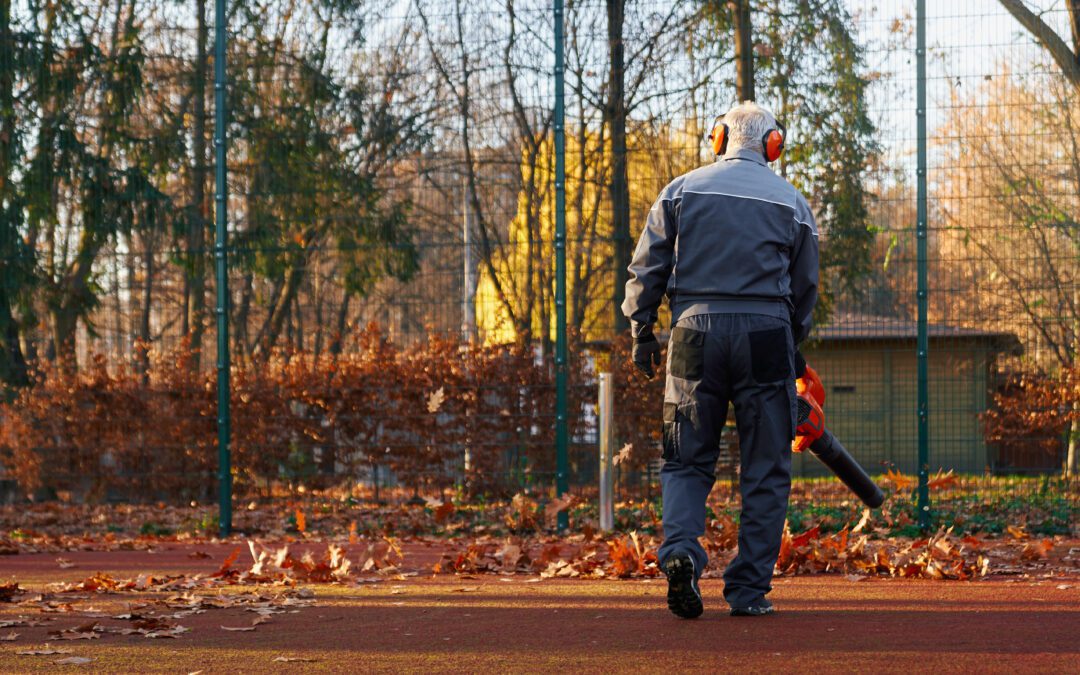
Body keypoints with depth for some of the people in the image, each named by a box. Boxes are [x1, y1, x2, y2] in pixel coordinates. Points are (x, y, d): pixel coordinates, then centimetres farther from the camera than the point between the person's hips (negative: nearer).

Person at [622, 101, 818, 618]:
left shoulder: (681, 191, 7)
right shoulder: (792, 203, 8)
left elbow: (645, 270, 6)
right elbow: (805, 289, 12)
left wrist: (642, 335, 14)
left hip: (696, 332, 1)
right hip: (766, 336, -1)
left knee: (687, 461, 9)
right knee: (765, 472, 5)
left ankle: (680, 549, -16)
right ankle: (749, 590, 3)